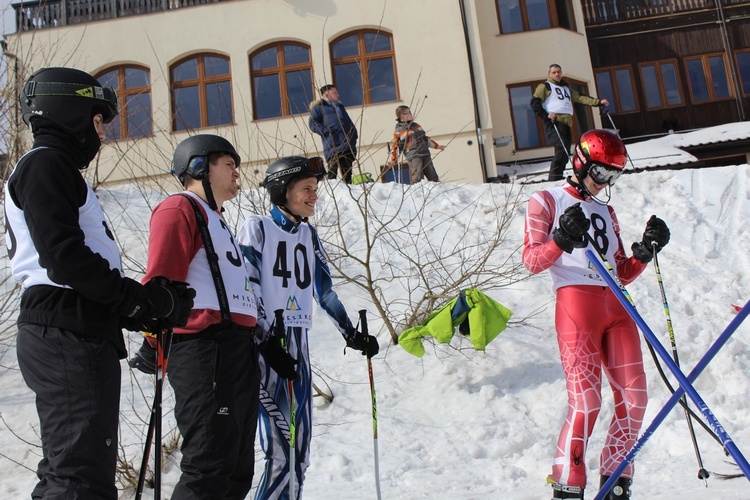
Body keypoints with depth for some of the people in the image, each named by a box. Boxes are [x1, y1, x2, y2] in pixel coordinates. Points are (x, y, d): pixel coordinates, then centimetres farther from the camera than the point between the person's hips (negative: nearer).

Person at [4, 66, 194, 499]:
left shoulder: (59, 170, 28)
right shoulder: (45, 163, -3)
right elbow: (63, 257, -18)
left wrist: (136, 309, 9)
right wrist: (142, 300, -12)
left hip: (83, 336, 11)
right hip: (68, 335, -11)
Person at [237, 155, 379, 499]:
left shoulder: (309, 235, 15)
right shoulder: (257, 228, -3)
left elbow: (324, 291, 21)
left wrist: (352, 335, 19)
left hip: (298, 346, 6)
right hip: (264, 347, -6)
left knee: (299, 457, 7)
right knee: (281, 456, -13)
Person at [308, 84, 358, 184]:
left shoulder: (340, 106, 29)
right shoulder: (319, 107, 7)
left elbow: (350, 124, 30)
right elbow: (312, 124, -6)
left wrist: (354, 136, 13)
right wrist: (326, 132, -17)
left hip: (348, 146, 7)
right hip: (333, 147, -7)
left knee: (347, 175, 7)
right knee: (332, 174, -9)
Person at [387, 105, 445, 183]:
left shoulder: (416, 126, 22)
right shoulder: (399, 130, 3)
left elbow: (426, 138, 31)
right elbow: (396, 146, 3)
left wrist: (436, 146, 32)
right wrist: (393, 159, -8)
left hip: (426, 155, 6)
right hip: (413, 157, -6)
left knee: (433, 177, 6)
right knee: (417, 179, -18)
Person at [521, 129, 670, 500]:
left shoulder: (605, 211, 26)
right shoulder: (547, 201, 9)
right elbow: (531, 261, -4)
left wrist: (646, 250, 6)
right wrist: (561, 240, -21)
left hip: (616, 307, 6)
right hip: (576, 303, -6)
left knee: (634, 398, 1)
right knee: (586, 401, -14)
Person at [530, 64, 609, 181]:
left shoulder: (566, 88, 31)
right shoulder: (545, 86, 10)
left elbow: (580, 98, 23)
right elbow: (534, 102, -1)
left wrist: (598, 102, 11)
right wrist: (545, 116, -14)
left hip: (566, 123, 7)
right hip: (554, 122, -7)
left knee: (565, 154, 3)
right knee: (561, 150, -22)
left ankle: (556, 178, 7)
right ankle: (554, 178, -22)